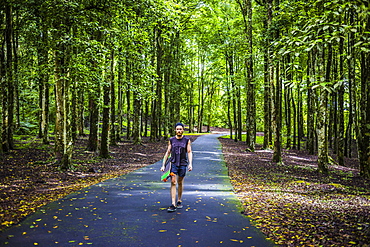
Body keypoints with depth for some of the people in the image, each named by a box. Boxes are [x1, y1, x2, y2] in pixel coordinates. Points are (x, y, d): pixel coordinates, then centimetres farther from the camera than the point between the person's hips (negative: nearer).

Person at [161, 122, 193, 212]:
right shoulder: (171, 140, 5)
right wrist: (163, 165, 6)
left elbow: (189, 152, -2)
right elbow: (168, 152, 9)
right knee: (173, 183, -10)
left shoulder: (187, 140, 2)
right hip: (173, 164, 0)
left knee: (180, 183, 11)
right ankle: (173, 205, -13)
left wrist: (190, 164, -15)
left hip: (183, 164, 0)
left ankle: (179, 201, 28)